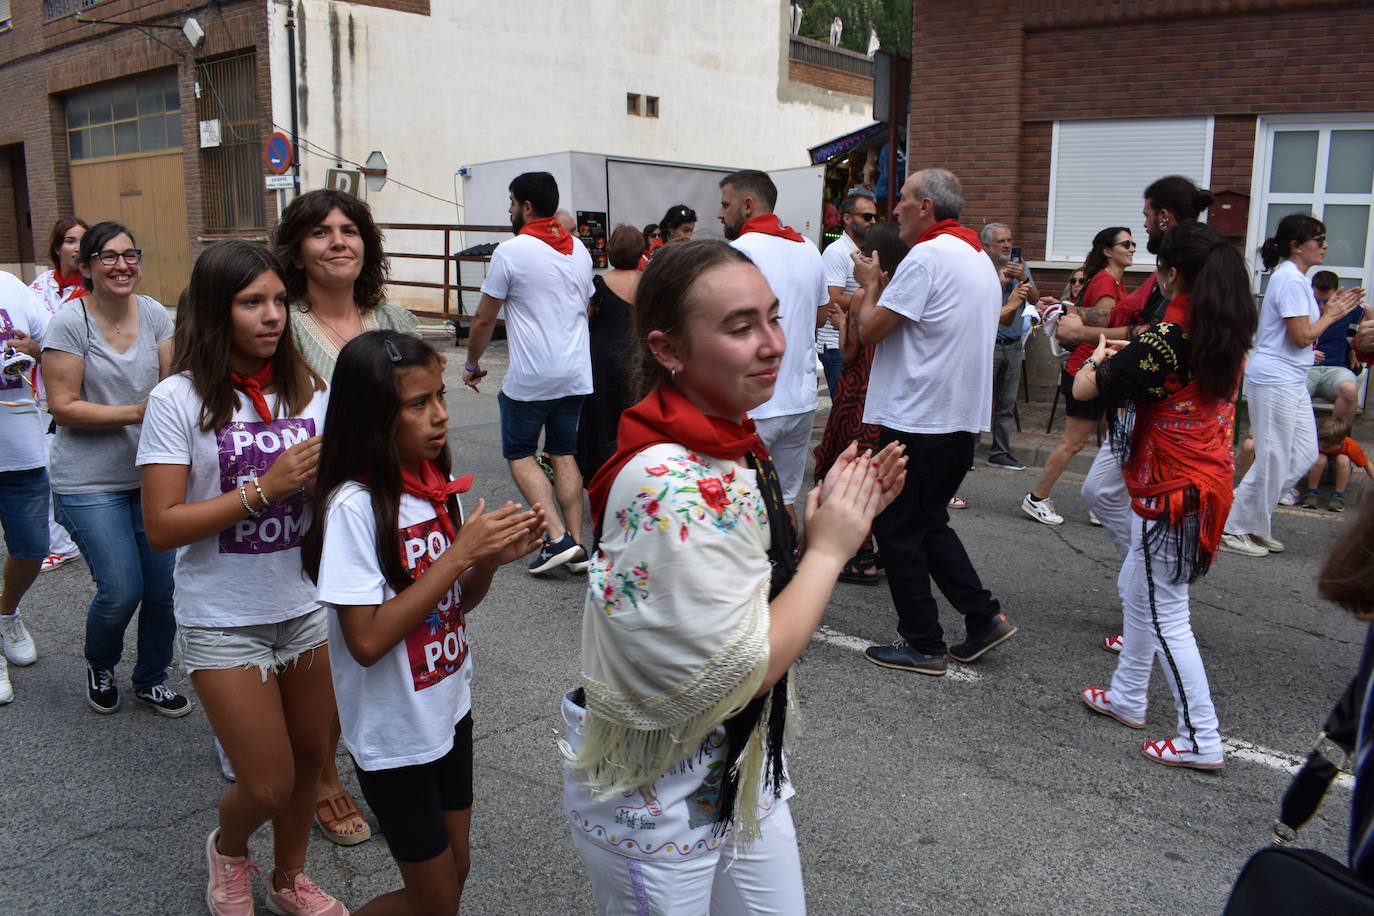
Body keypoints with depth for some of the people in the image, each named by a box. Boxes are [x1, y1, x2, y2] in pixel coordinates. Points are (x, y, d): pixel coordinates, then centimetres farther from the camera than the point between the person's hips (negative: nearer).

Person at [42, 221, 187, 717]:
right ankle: (99, 665, 28)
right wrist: (136, 414, -22)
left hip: (151, 473, 4)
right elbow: (63, 407, -12)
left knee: (164, 585, 3)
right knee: (122, 591, -6)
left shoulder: (154, 313, 1)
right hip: (90, 482, -4)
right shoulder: (70, 321, -11)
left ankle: (151, 679, 28)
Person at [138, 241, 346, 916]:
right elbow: (162, 527, -16)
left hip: (307, 607, 4)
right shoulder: (180, 400, -13)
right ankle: (227, 850, 38)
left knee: (311, 757, 16)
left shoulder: (307, 389, -1)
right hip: (225, 622, -4)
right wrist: (265, 488, -23)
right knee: (269, 786, 1)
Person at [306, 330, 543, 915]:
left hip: (450, 710, 6)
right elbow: (366, 640, -27)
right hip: (394, 734, -6)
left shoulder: (438, 486, -3)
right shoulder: (354, 506, -23)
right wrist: (459, 552, -27)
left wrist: (493, 557, -13)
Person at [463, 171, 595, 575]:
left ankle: (557, 537, -7)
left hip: (530, 376, -6)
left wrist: (472, 365, 9)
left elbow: (484, 320, -5)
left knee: (519, 453, 7)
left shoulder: (511, 251, -10)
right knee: (564, 454, 13)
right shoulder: (579, 250, 10)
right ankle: (576, 546, 9)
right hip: (576, 373, 6)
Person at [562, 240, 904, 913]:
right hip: (658, 801, -8)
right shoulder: (669, 486, -30)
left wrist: (841, 512, -4)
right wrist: (829, 548, -18)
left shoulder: (727, 447, -1)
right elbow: (742, 672, -27)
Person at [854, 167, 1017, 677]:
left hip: (917, 421, -9)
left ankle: (923, 645, 11)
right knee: (929, 524, 20)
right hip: (964, 419, 9)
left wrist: (871, 283, 3)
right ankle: (984, 617, 18)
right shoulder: (980, 258, 14)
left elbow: (871, 329, -15)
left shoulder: (927, 256, -17)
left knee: (898, 530, 4)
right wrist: (885, 286, 12)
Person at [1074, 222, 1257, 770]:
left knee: (1165, 616, 0)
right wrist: (1127, 359, 18)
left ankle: (1202, 741, 5)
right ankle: (1127, 698, 35)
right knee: (1137, 589, 22)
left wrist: (1098, 357, 3)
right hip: (1211, 482, 9)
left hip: (1172, 492, -9)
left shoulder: (1168, 338, -21)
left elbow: (1084, 389, -18)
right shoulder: (1230, 336, 5)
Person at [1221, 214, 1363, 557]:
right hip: (1275, 381, -10)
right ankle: (1233, 529, 8)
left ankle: (1254, 522, 20)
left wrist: (1330, 312, 4)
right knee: (1272, 460, -3)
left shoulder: (1297, 278, 16)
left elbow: (1306, 336, 16)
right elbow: (1302, 337, -18)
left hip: (1292, 381, 10)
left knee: (1304, 455, 11)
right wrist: (1329, 316, -3)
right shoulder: (1290, 279, -15)